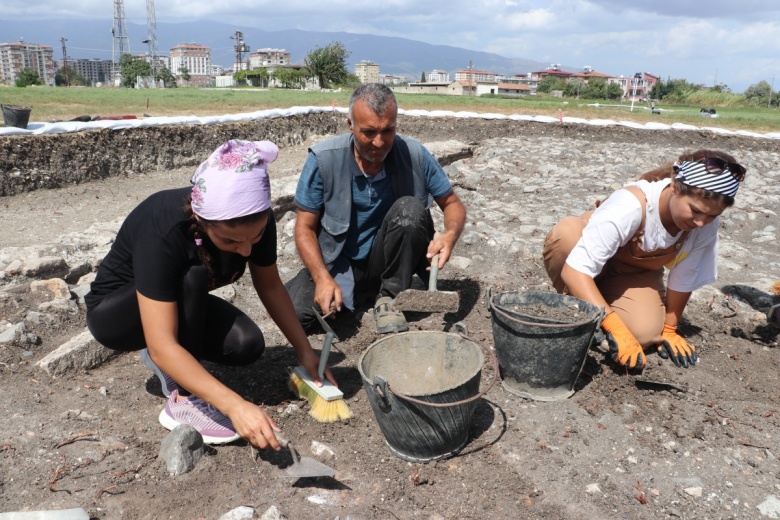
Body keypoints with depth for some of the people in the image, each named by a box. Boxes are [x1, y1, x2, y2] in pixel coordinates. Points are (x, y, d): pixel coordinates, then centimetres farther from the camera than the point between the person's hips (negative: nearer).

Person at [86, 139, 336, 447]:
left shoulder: (254, 220, -23)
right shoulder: (163, 232, -39)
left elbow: (270, 286, -7)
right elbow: (162, 346, -41)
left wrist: (305, 351, -10)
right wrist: (235, 406, -48)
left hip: (181, 303, 5)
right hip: (114, 312, -5)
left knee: (247, 345, -22)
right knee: (191, 278, -35)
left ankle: (166, 363, 6)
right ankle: (183, 401, -20)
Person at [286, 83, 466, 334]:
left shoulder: (415, 155, -13)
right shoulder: (323, 159, -16)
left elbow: (453, 204, -2)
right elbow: (305, 228, -10)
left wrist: (450, 235, -26)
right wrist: (323, 278, -25)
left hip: (390, 263, 1)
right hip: (338, 265, 0)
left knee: (410, 208, -27)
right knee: (294, 313, -24)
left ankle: (389, 298, -11)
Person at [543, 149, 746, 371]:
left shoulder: (706, 224, -23)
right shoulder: (631, 206, -39)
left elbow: (684, 280, -9)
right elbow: (575, 269, -43)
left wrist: (668, 329, -1)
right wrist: (615, 327, -48)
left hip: (636, 273, 3)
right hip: (595, 261, -3)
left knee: (644, 334, -27)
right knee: (566, 232, -38)